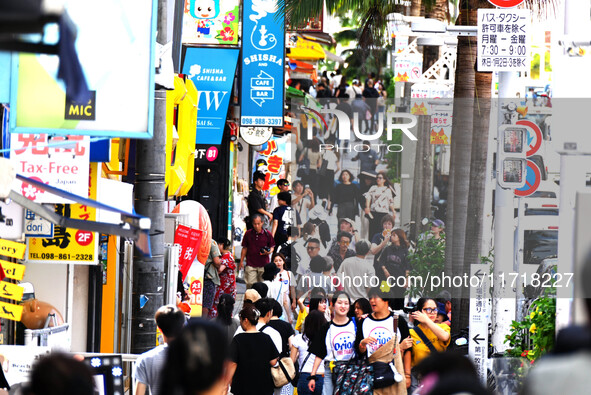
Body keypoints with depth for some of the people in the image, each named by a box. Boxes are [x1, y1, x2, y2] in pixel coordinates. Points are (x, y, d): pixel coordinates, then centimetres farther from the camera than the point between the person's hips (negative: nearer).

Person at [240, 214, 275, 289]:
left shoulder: (267, 234, -1)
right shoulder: (248, 234, 1)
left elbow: (272, 247, 9)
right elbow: (244, 248, 9)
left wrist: (268, 252, -14)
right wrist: (241, 261, 7)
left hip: (264, 265, 0)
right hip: (250, 264, 0)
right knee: (250, 285, -4)